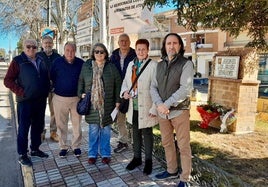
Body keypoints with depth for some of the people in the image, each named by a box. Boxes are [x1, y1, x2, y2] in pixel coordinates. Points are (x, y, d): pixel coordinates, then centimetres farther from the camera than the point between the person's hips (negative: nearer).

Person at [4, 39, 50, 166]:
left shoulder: (41, 61, 10)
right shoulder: (18, 61, -6)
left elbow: (46, 78, 19)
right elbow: (8, 80, -8)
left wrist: (46, 92, 7)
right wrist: (20, 92, -15)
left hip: (41, 100, 6)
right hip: (25, 101, -5)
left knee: (38, 126, 15)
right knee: (24, 128, 4)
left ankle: (35, 149, 31)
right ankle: (22, 155, 16)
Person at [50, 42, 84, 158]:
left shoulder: (81, 63, -2)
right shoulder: (57, 62, -1)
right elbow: (52, 77, 9)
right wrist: (57, 87, 9)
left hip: (76, 98, 0)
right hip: (60, 98, 1)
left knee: (77, 124, 7)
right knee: (61, 124, 9)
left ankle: (76, 146, 22)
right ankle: (63, 147, 24)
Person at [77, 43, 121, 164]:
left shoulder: (111, 67, 2)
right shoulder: (86, 67, 6)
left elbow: (118, 84, 3)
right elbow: (81, 82, 15)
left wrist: (117, 100, 0)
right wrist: (81, 93, 0)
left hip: (107, 105, 0)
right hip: (92, 104, 1)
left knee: (106, 130, 8)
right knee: (93, 130, 7)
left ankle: (105, 154, 23)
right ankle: (92, 154, 24)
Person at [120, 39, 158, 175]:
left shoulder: (153, 65, -12)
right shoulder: (131, 64, 8)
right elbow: (126, 81, 18)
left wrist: (154, 109, -18)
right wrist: (124, 91, -3)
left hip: (146, 107, -5)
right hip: (133, 106, 6)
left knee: (147, 134, 9)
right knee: (136, 133, 18)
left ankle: (148, 160, 29)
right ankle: (137, 158, 37)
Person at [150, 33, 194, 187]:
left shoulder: (186, 64, -6)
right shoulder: (160, 65, 10)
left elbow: (186, 89, -17)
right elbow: (153, 87, 6)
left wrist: (167, 104, -19)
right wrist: (159, 104, -11)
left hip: (179, 111, -5)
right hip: (162, 112, 6)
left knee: (184, 146, 4)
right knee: (167, 143, 17)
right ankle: (172, 170, 36)